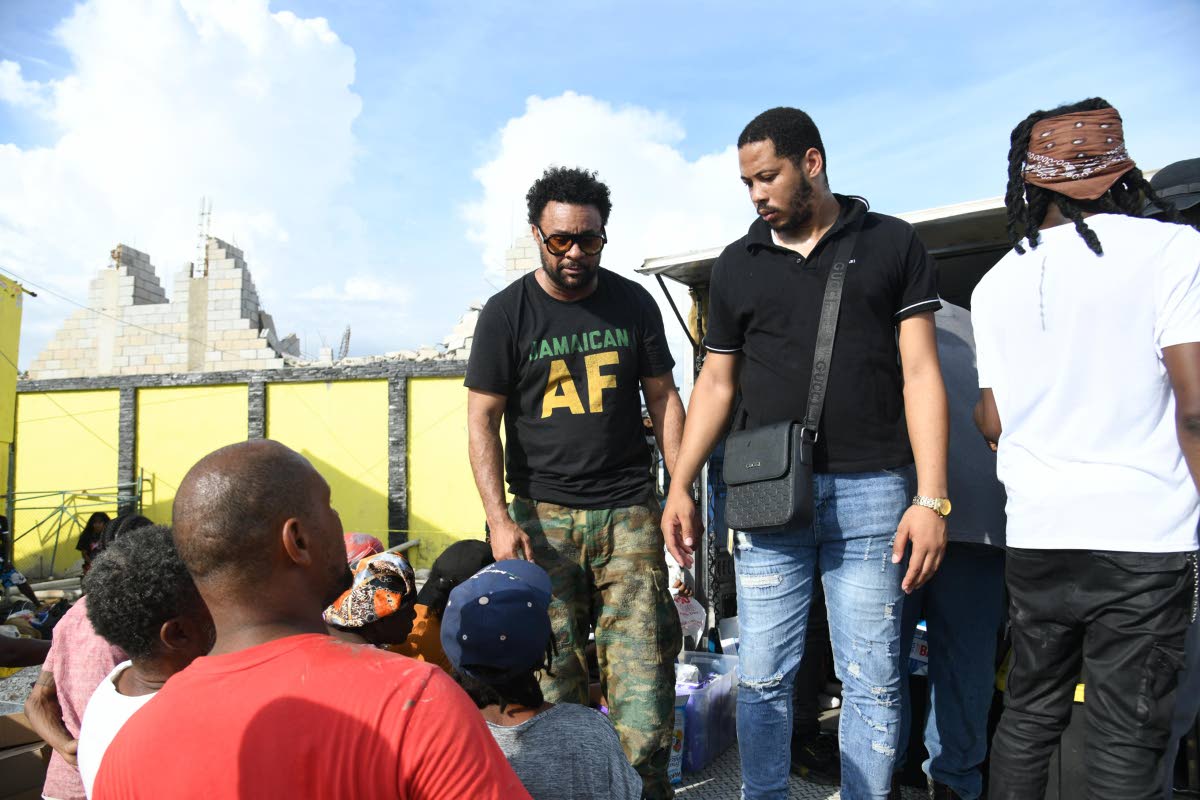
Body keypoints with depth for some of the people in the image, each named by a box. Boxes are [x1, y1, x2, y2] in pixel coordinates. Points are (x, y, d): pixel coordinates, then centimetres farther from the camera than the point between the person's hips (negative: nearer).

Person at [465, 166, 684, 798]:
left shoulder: (633, 304, 7)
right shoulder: (506, 314, 1)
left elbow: (663, 397, 12)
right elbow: (482, 421, 0)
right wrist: (500, 520, -10)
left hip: (629, 511, 1)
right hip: (544, 514, -1)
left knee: (643, 654, -5)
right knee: (553, 663, 0)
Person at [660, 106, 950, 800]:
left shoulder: (893, 245, 6)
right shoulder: (737, 266, 12)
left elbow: (920, 375, 0)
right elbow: (716, 384, 14)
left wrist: (931, 499, -8)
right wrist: (680, 487, 7)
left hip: (871, 493, -1)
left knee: (873, 682, 6)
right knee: (764, 677, 6)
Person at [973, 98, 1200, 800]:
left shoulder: (995, 284, 7)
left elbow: (993, 421, 9)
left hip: (1036, 538, 4)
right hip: (1143, 534, -3)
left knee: (1029, 715, 16)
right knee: (1128, 737, 6)